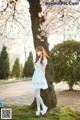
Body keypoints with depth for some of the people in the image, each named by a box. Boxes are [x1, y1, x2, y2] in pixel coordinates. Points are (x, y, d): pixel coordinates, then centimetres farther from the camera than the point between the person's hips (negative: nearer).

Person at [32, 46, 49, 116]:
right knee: (37, 95, 8)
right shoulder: (38, 58, 14)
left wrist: (43, 80, -6)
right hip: (36, 77, 8)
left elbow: (43, 70, -8)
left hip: (40, 77, -8)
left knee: (37, 94, -9)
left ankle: (44, 107, 8)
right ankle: (38, 109, 14)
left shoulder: (44, 59, -8)